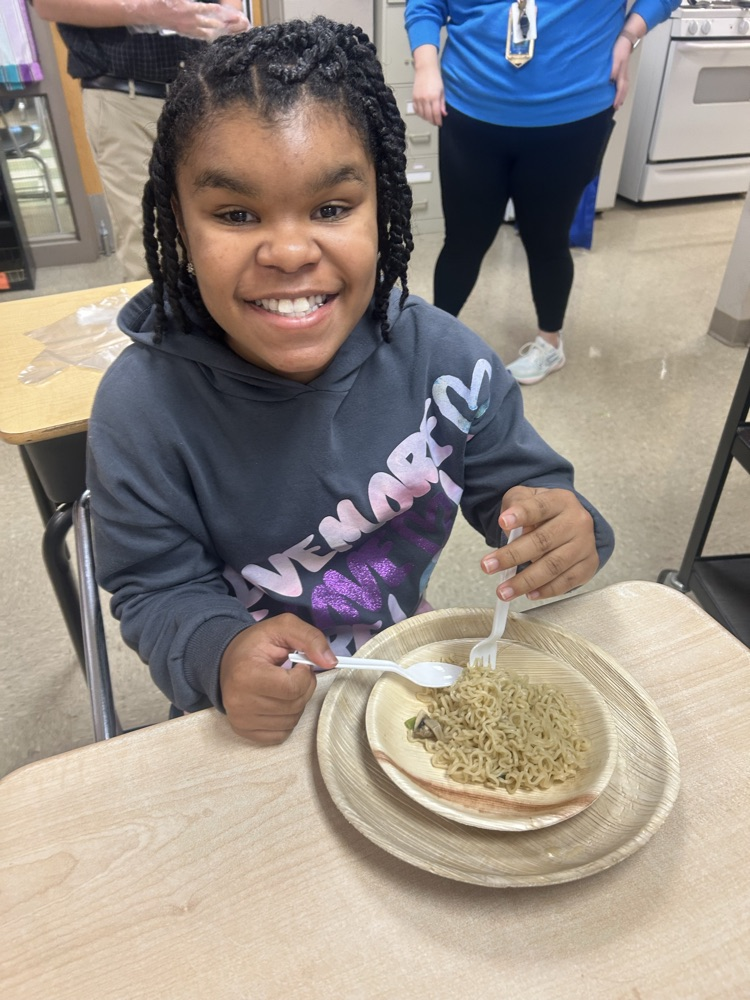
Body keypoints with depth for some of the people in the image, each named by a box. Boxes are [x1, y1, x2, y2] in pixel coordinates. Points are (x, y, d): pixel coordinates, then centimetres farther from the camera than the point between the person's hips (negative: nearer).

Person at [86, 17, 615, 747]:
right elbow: (158, 589, -13)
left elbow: (514, 482, -5)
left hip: (406, 670, 2)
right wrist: (219, 654, -33)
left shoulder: (446, 359, -15)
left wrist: (560, 530, -27)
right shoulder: (142, 408, -20)